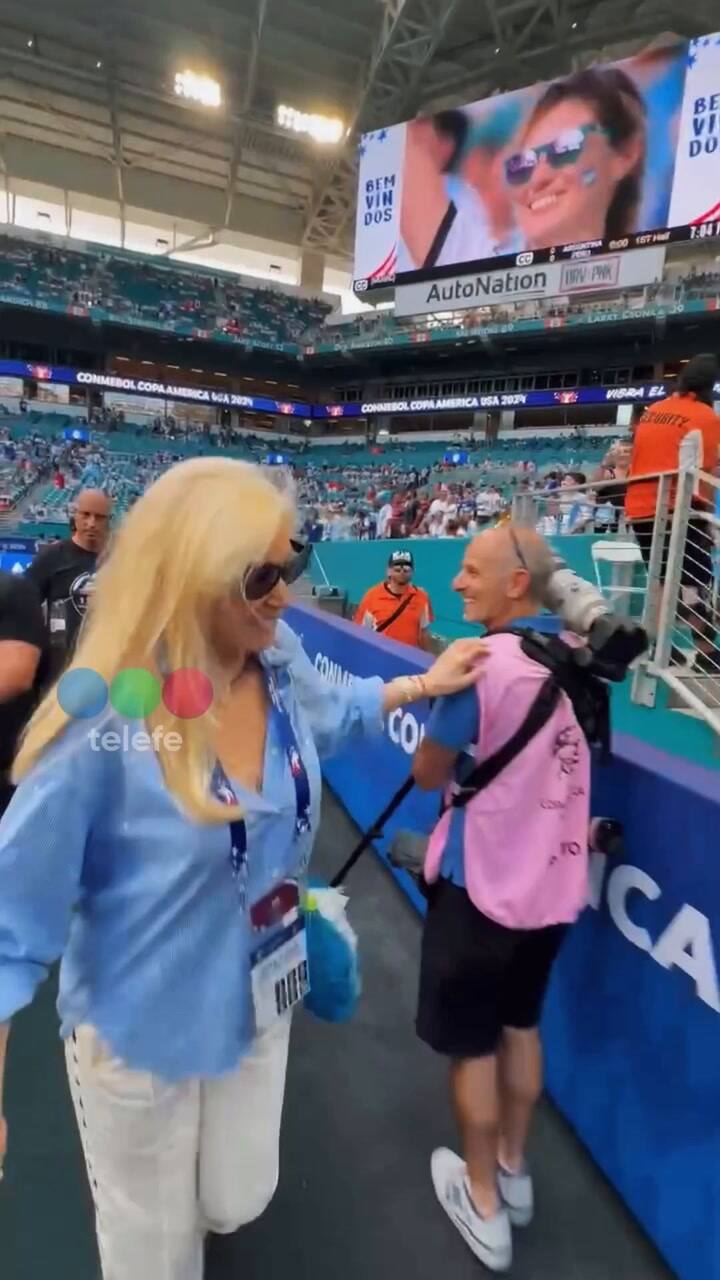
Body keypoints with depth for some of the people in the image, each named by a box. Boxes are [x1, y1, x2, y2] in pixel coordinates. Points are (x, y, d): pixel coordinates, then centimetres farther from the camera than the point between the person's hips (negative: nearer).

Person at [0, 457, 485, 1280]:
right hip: (141, 1027, -4)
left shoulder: (281, 663, -13)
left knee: (238, 1202, 28)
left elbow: (329, 713, 12)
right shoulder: (107, 715, -32)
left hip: (261, 999, 5)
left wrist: (425, 684, 7)